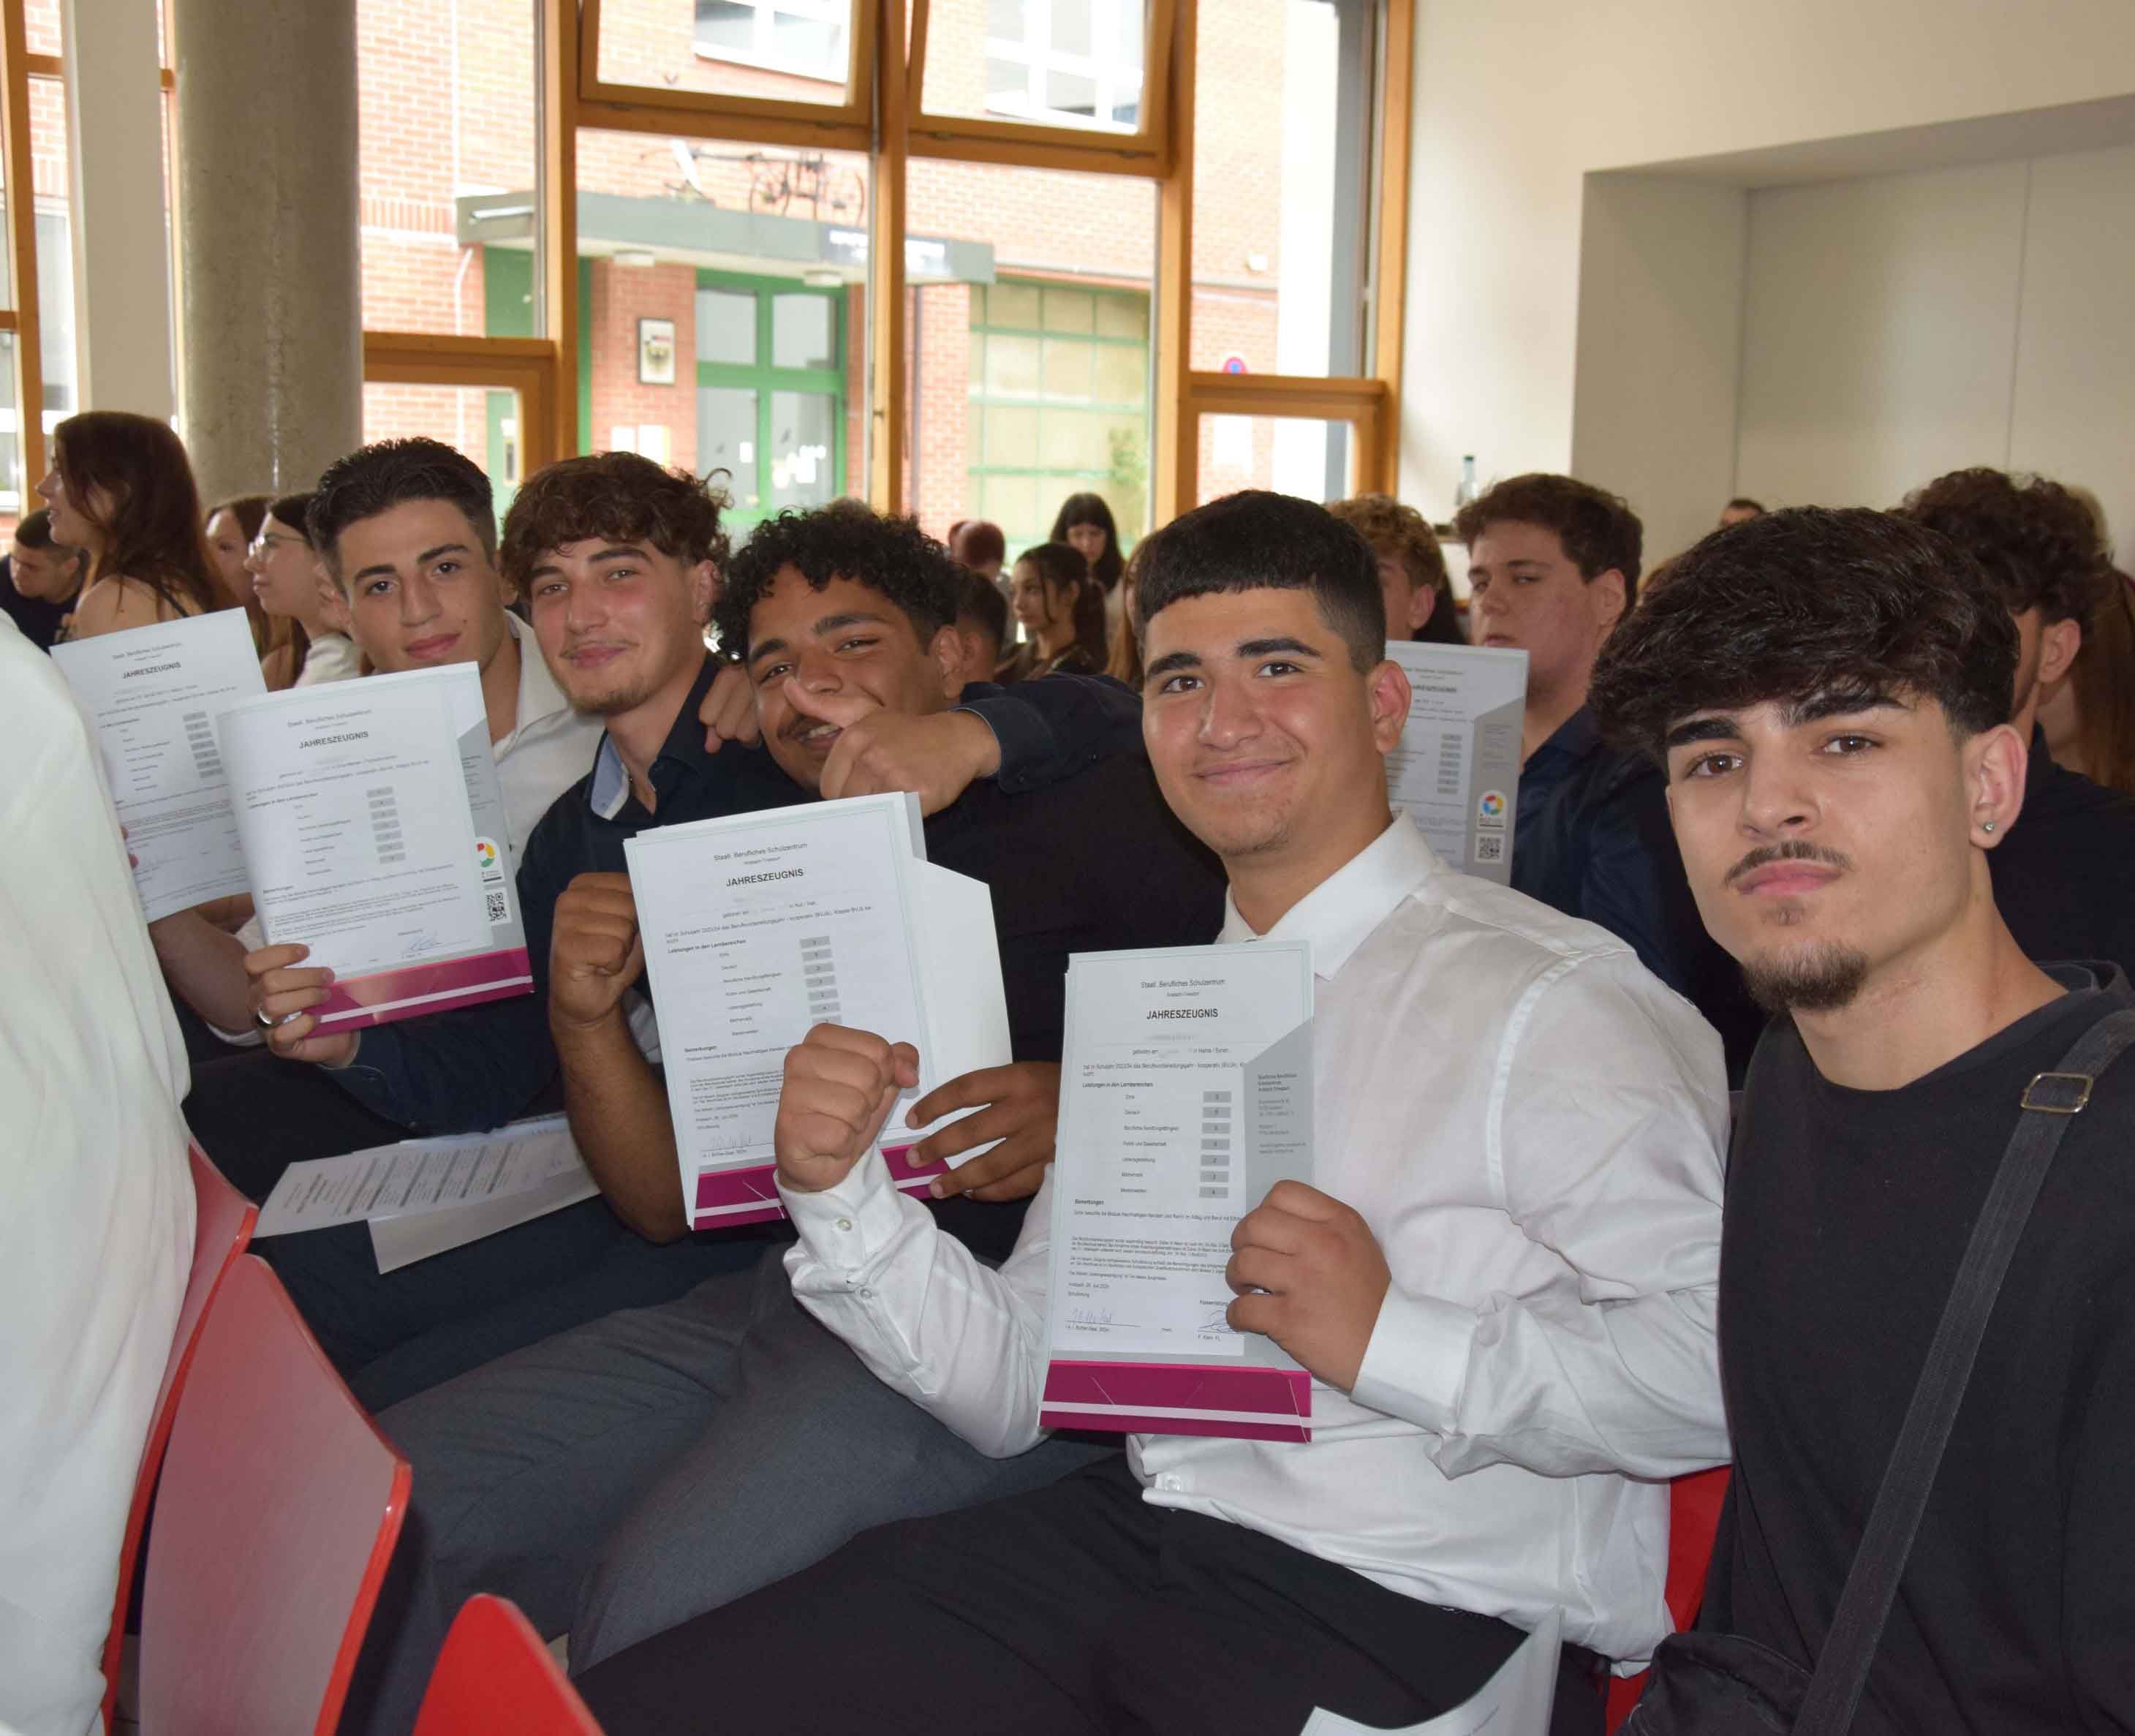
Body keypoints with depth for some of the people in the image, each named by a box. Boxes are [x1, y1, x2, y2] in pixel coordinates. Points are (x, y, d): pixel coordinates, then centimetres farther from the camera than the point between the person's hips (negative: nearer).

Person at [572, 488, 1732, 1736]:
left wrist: (1392, 1338, -22)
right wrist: (838, 1189, -1)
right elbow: (1016, 1391, 13)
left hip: (1418, 1618, -5)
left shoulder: (1551, 1000, -7)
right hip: (1135, 1533, 6)